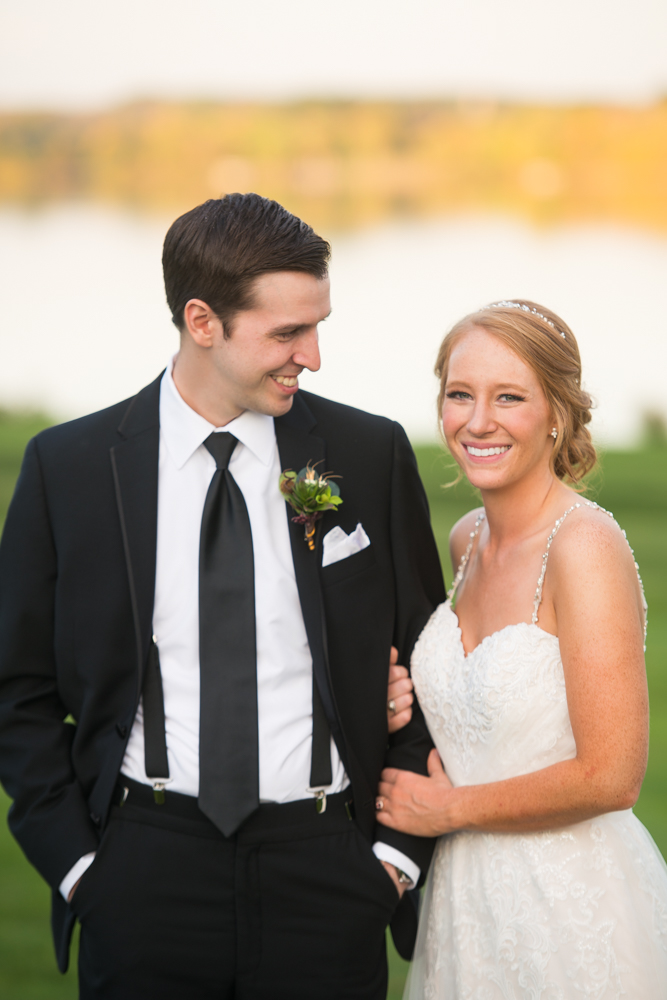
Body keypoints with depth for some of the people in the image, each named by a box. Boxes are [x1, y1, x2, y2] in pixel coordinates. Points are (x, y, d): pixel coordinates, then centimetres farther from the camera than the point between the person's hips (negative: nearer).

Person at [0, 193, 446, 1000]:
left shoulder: (371, 455, 2)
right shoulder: (68, 468, 0)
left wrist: (399, 850, -1)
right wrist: (72, 858, -2)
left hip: (325, 870, 1)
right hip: (145, 873, 0)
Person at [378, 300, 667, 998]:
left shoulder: (585, 546, -19)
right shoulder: (467, 539, 4)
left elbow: (610, 777, -22)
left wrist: (451, 808, -11)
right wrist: (405, 709, -1)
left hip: (571, 906, -7)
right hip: (467, 896, 7)